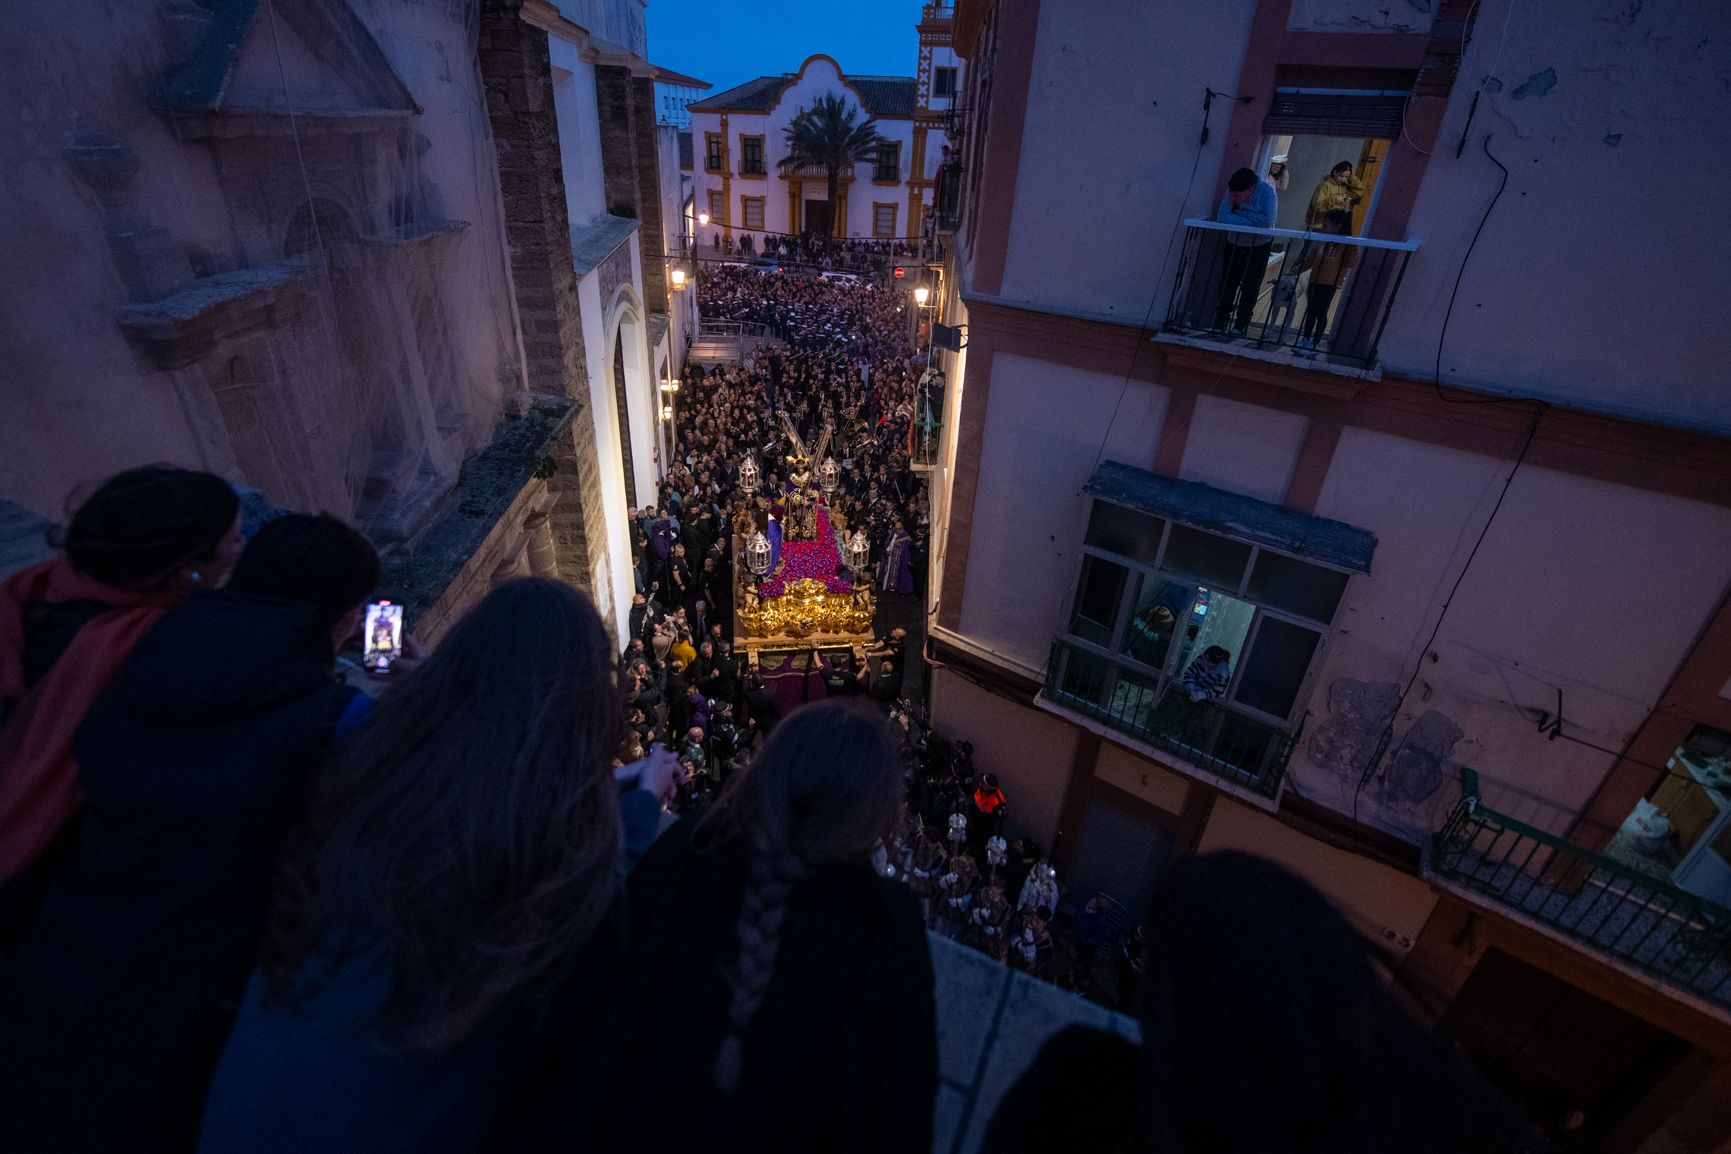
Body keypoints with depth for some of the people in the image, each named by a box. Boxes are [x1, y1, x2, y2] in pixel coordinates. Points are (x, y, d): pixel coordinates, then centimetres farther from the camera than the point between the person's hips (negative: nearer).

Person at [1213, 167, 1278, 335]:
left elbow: (1268, 221, -34)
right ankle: (1220, 322, 15)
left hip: (1259, 247, -3)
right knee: (1227, 284, 4)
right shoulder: (1232, 192, -16)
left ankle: (1241, 324, 14)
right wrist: (1253, 221, -30)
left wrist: (1242, 211, -28)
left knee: (1251, 287, 3)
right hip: (1234, 244, 3)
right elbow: (1222, 217, -28)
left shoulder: (1267, 192, -24)